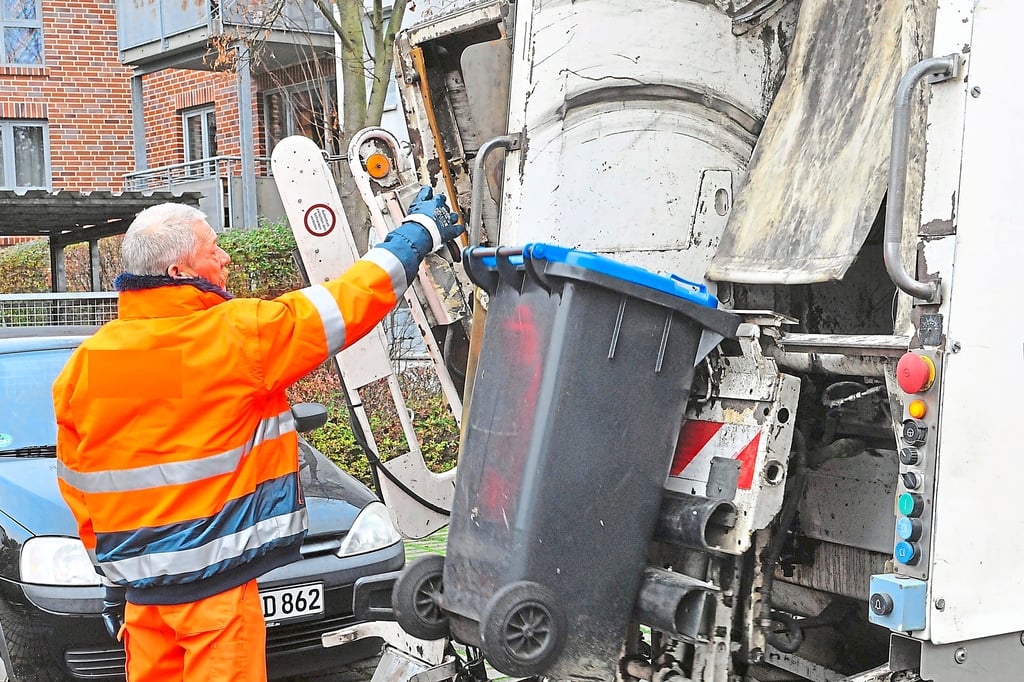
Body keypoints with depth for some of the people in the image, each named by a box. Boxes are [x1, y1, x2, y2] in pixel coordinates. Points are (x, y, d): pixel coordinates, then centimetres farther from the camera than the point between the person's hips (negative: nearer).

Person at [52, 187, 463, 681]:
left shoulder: (84, 364, 2)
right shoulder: (239, 335, -14)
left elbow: (76, 483, 9)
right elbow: (351, 301, -7)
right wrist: (421, 228, 7)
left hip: (137, 580, 6)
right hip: (215, 583, -6)